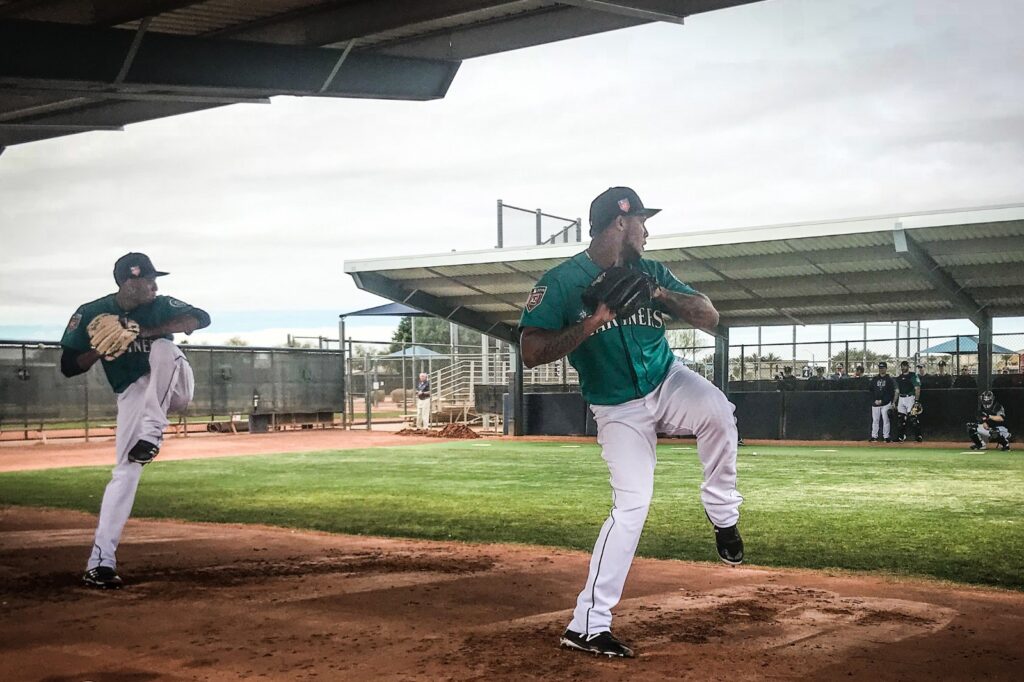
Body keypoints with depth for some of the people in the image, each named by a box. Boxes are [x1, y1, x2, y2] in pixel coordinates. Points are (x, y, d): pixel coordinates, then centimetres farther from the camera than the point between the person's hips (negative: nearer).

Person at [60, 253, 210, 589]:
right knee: (126, 469, -16)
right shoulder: (91, 314, -10)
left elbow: (201, 318, -23)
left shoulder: (160, 306, -10)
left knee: (163, 346, -32)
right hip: (134, 393, -1)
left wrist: (149, 331, -30)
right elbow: (68, 367, -7)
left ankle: (151, 433, -27)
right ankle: (100, 560, -14)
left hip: (173, 388, 1)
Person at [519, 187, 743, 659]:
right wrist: (592, 323, -30)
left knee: (718, 411, -29)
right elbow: (532, 354, -22)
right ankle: (586, 624, -2)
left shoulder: (650, 273, 1)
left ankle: (722, 514, -5)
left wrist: (659, 293, -19)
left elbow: (709, 318, -4)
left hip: (667, 384, 4)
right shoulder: (562, 281, -13)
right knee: (630, 507, -11)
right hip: (618, 409, -3)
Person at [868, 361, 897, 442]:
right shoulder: (874, 379, 11)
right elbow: (871, 391, 10)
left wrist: (882, 400, -11)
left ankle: (886, 436, 2)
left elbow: (891, 392, -3)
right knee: (875, 420, 4)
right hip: (875, 403, 3)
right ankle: (874, 436, 9)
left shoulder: (889, 379, 2)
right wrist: (875, 400, -5)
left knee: (885, 420, -4)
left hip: (885, 403, -3)